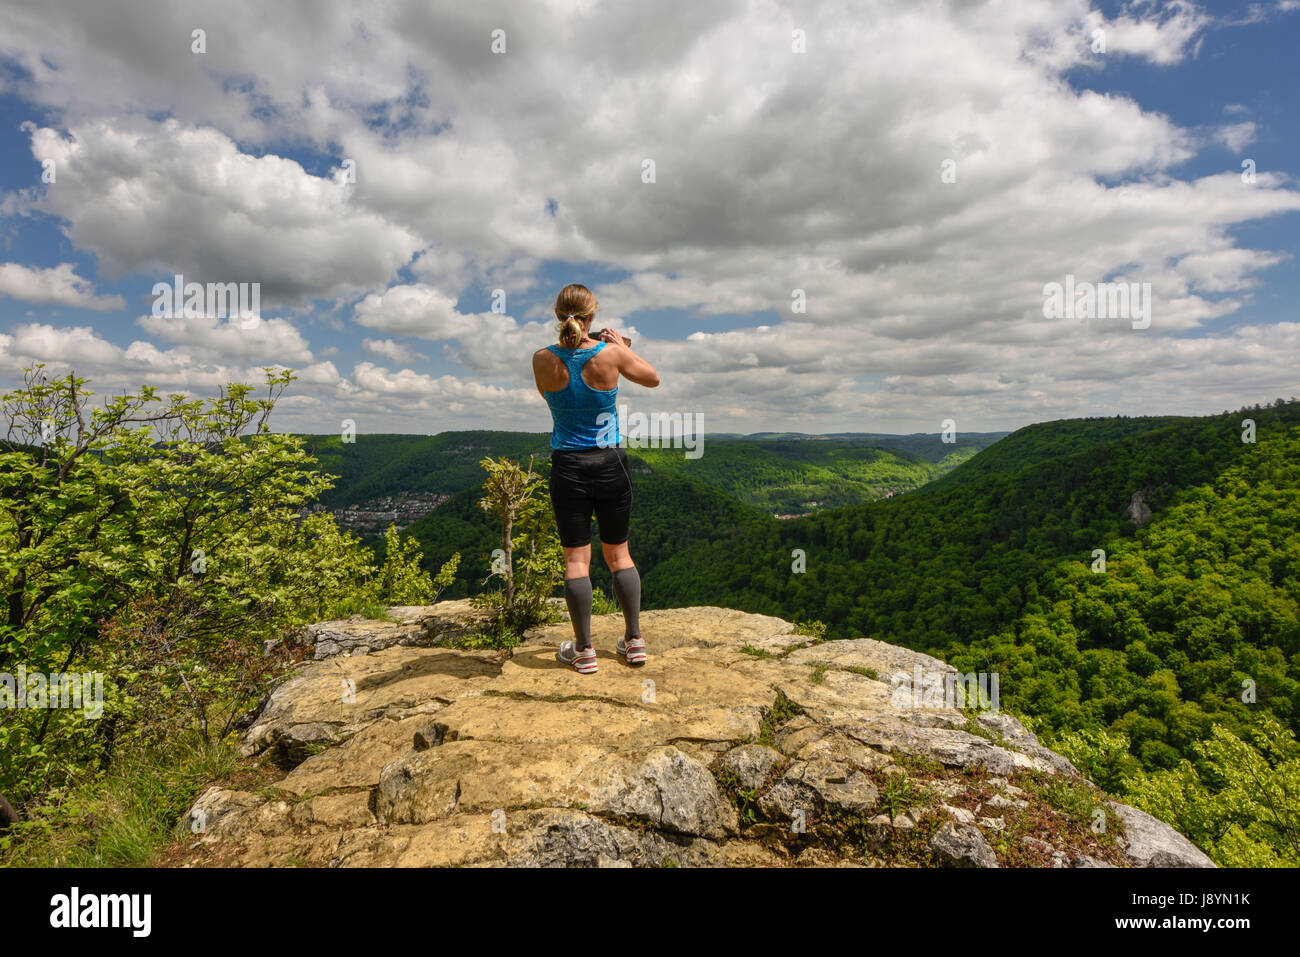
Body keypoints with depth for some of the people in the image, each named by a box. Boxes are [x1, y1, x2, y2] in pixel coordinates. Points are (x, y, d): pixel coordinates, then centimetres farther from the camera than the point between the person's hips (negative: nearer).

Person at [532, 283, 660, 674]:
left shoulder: (543, 359, -7)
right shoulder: (610, 353, -11)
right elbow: (652, 378, 7)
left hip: (568, 467, 0)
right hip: (610, 463, 0)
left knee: (576, 559, 8)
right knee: (619, 553, 14)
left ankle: (584, 649, 15)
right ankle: (634, 641, 21)